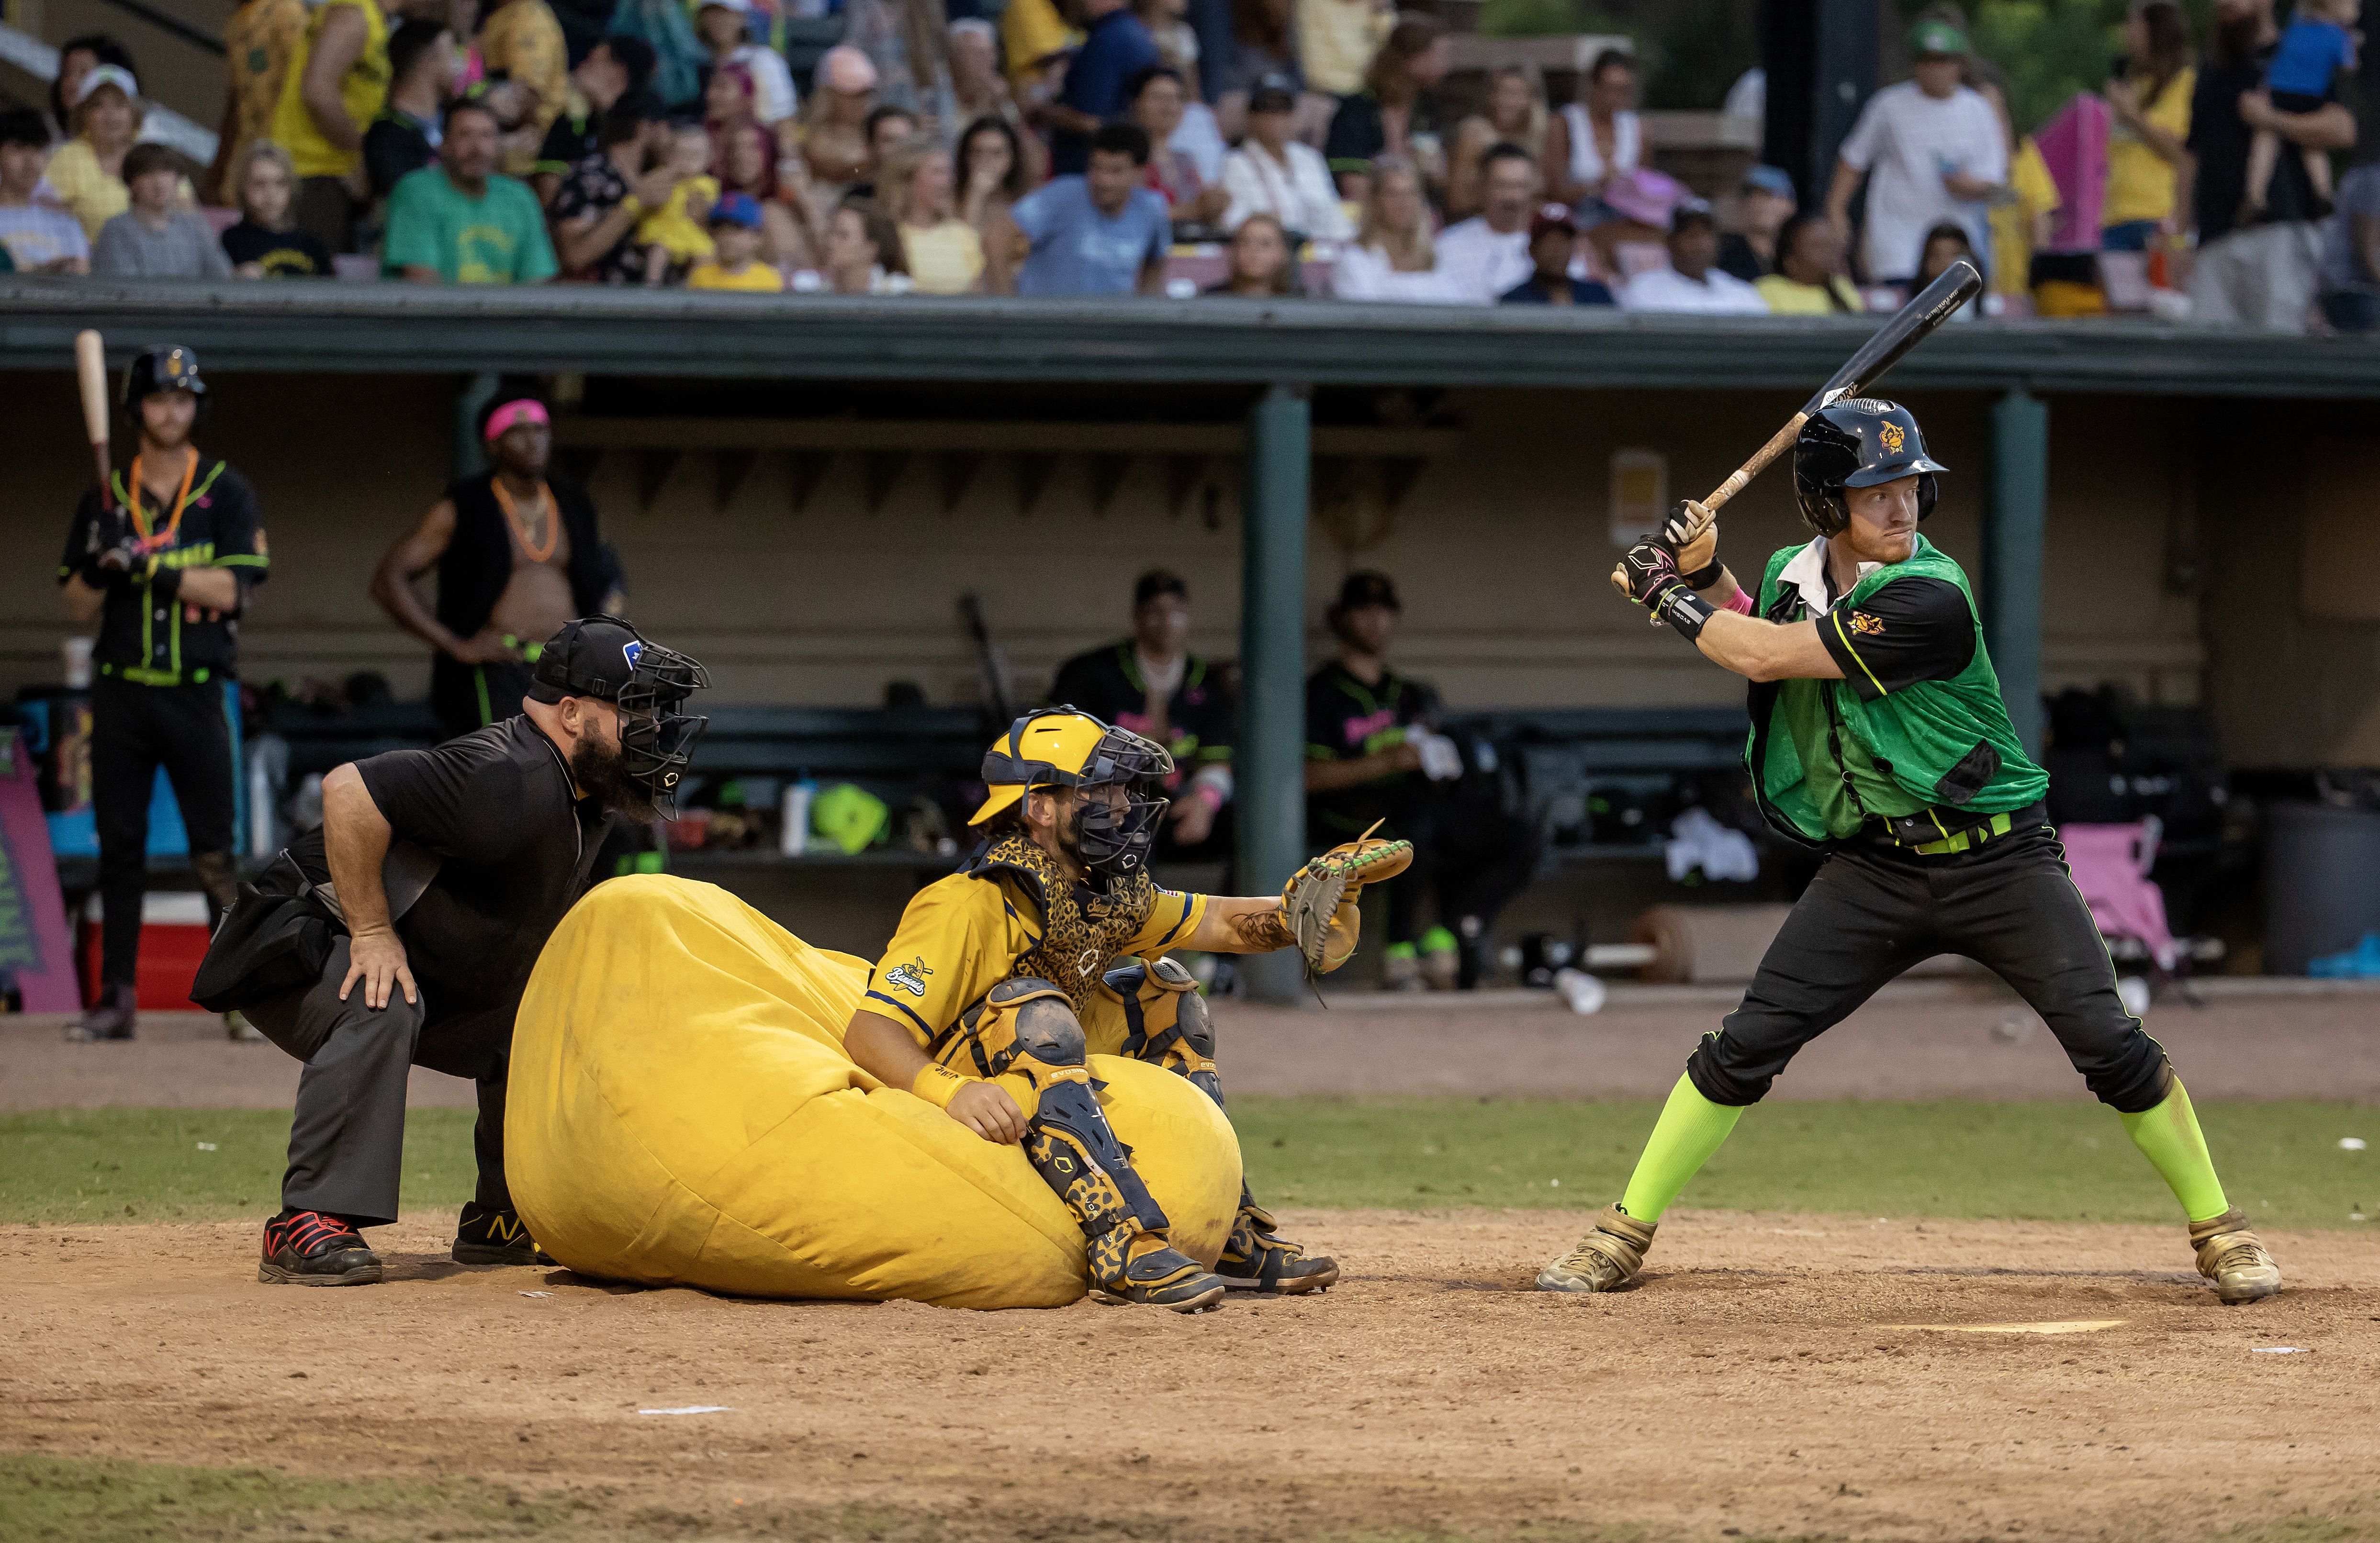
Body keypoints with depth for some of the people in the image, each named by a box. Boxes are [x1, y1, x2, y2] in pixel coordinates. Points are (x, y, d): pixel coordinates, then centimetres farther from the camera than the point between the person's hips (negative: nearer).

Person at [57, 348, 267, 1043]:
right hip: (121, 692, 3)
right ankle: (116, 999, 5)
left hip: (197, 692, -3)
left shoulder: (226, 492, 4)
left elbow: (230, 590, -8)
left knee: (216, 852, -6)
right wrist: (99, 562, -11)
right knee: (119, 848, 2)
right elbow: (80, 608, 10)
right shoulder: (107, 499, 11)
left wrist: (151, 565, -18)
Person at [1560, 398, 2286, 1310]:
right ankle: (1624, 1235, 6)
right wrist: (1706, 576, 4)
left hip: (1997, 859, -5)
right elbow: (1758, 638, 24)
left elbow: (1767, 657, -22)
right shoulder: (1798, 576, 1)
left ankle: (2218, 1230, 7)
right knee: (1747, 1046, -3)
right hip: (1874, 870, 5)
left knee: (2111, 1048, -11)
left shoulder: (1927, 600, -23)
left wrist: (1665, 594, -8)